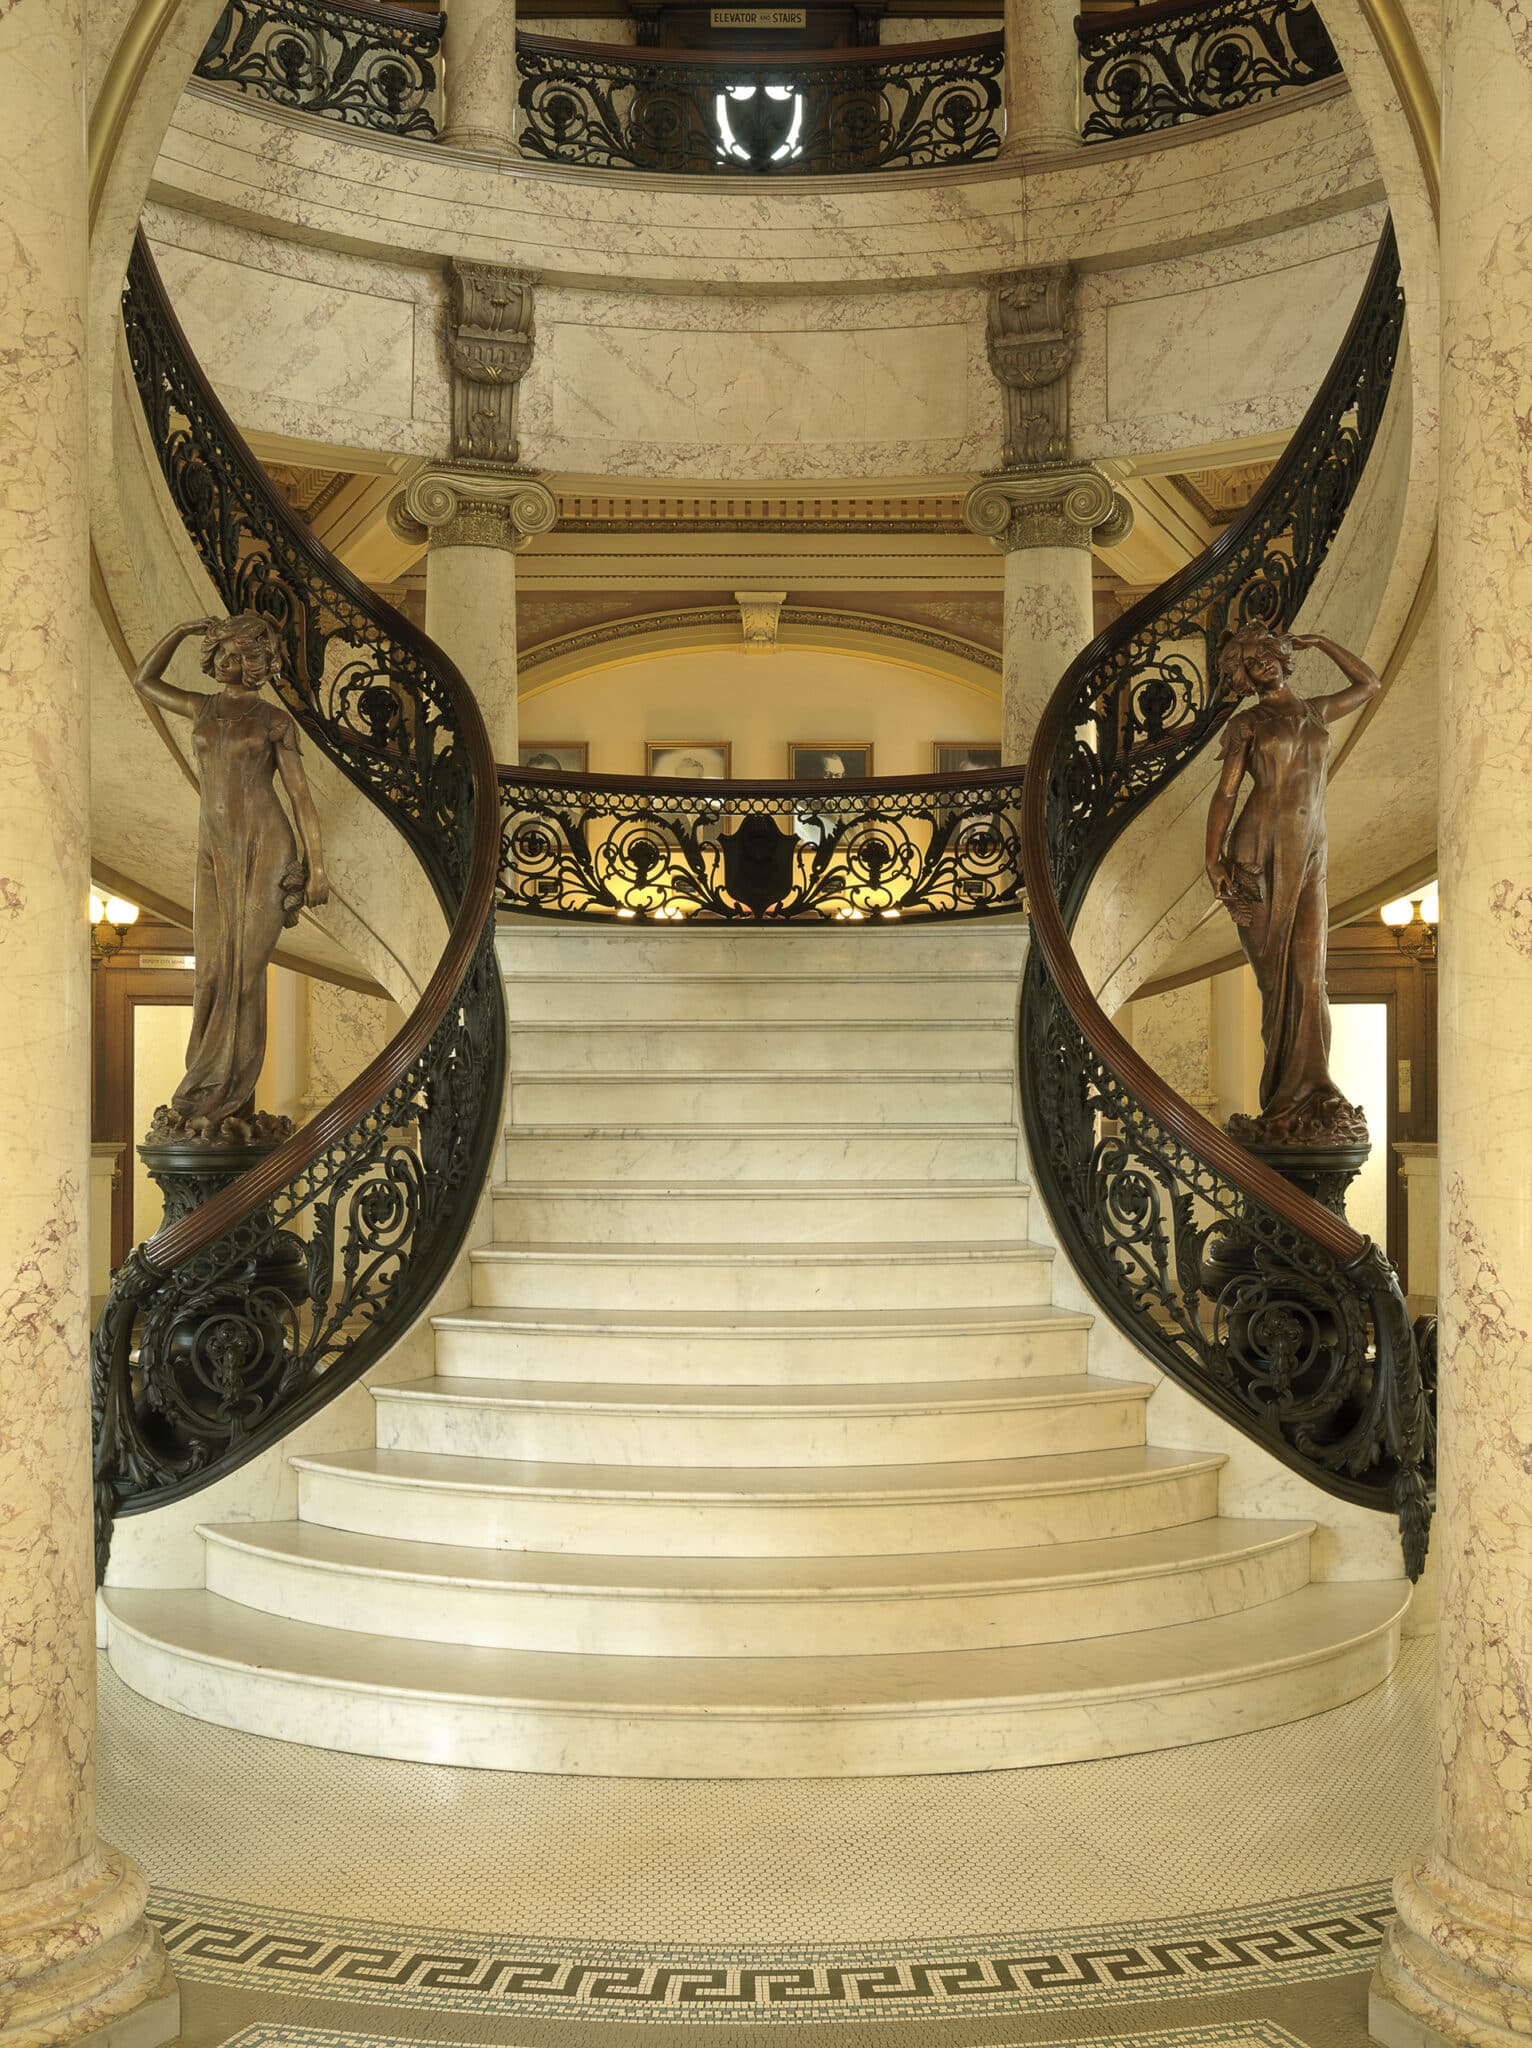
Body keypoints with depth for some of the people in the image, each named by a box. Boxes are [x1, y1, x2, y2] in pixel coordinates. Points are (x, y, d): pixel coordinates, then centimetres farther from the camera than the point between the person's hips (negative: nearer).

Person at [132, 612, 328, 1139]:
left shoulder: (275, 720, 2)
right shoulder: (202, 707, 15)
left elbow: (300, 794, 0)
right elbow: (144, 681, 30)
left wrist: (317, 867, -6)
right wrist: (179, 630, 17)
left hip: (267, 849, -4)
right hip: (216, 854, 4)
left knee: (244, 971, -8)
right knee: (213, 973, -1)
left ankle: (220, 1101, -5)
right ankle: (220, 1102, 3)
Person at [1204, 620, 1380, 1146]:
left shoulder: (1315, 713, 18)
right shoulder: (1245, 724, 6)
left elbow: (1368, 685, 31)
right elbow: (1225, 793, 0)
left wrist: (1320, 642, 27)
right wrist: (1214, 860, -10)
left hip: (1310, 860, 4)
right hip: (1260, 854, -4)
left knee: (1308, 978, -3)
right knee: (1275, 977, -2)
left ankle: (1305, 1099, -3)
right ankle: (1296, 1099, 2)